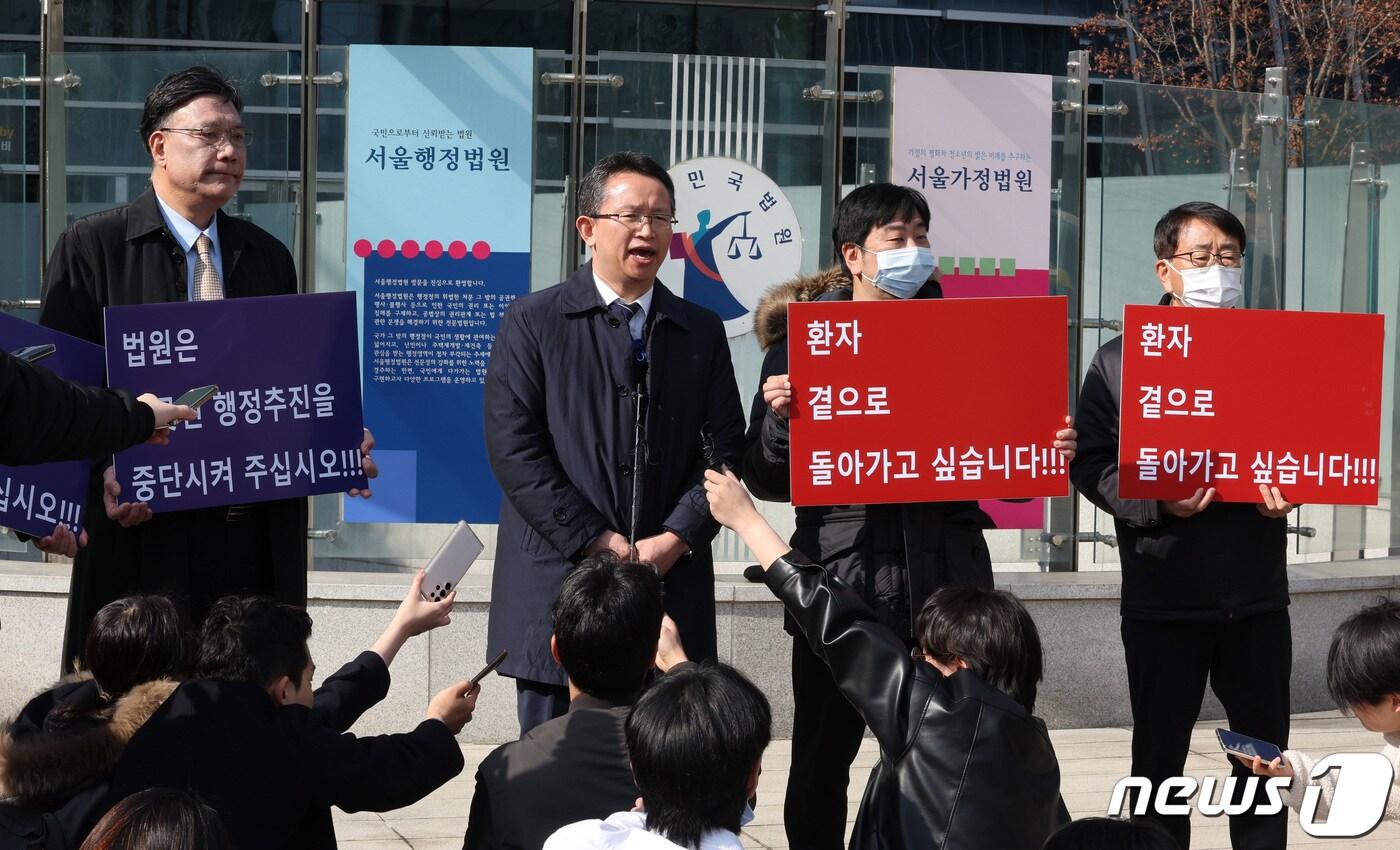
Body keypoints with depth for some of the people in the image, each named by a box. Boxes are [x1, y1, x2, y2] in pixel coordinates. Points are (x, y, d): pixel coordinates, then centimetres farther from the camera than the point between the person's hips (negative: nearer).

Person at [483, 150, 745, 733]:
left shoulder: (702, 332, 13)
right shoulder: (534, 322, 3)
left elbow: (724, 448, 7)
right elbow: (513, 447, -6)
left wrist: (674, 539, -8)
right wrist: (595, 543, -12)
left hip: (673, 586, 3)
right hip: (559, 588, -2)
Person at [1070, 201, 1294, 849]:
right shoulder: (1122, 359, 2)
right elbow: (1092, 464, -4)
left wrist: (1290, 489, -13)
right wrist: (1157, 503, -21)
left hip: (1257, 588, 2)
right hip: (1163, 592, -2)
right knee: (1160, 753, 7)